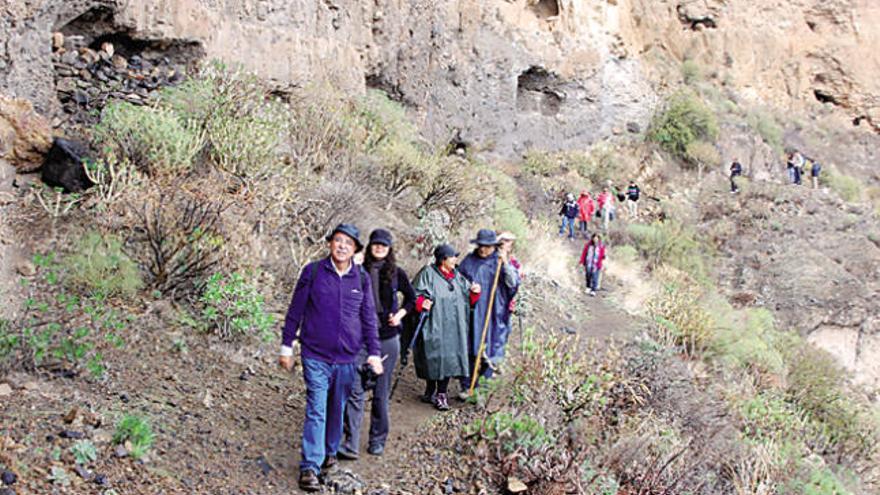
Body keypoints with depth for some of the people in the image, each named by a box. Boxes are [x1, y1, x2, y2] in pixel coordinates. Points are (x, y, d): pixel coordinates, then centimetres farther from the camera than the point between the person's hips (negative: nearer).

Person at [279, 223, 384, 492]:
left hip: (347, 358, 3)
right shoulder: (313, 272, -3)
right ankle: (309, 468, -6)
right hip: (316, 356, -3)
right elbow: (295, 311, 2)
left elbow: (369, 318, 8)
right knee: (316, 410, -8)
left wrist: (373, 353, 4)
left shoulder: (362, 278, 4)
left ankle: (330, 452, 34)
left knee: (338, 408, 13)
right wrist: (287, 346, 3)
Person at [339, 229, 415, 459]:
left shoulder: (396, 273, 4)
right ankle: (350, 443, -9)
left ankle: (377, 441, 21)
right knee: (355, 390, -10)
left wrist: (400, 314, 2)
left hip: (387, 338, 1)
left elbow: (411, 298, 17)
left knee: (381, 393, 8)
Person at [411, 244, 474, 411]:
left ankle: (441, 394, 10)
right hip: (434, 326, -5)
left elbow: (468, 299, 15)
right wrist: (421, 303, -26)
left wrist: (474, 292, -4)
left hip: (452, 328, 5)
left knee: (448, 358, 2)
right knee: (433, 357, -1)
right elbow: (415, 294, -8)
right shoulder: (428, 274, -5)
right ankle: (431, 391, 17)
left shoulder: (457, 276, 13)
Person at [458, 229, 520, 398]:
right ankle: (466, 386, 11)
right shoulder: (469, 261, 6)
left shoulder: (500, 262, 2)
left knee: (488, 351, 2)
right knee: (469, 350, 2)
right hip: (472, 313, 1)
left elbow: (513, 283, -11)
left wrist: (506, 264, -21)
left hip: (493, 314, -1)